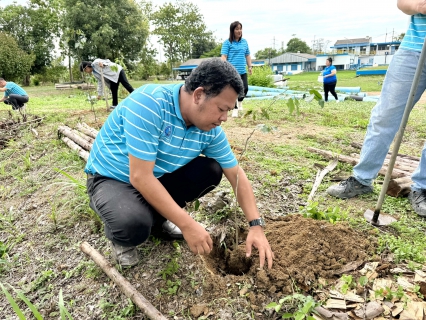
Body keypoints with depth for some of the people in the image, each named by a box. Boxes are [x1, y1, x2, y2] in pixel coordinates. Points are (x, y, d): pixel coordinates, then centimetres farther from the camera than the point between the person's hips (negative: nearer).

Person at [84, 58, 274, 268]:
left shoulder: (210, 129, -12)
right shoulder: (148, 103, -32)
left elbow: (236, 175, -4)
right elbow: (140, 177, -34)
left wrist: (256, 226, -11)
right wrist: (187, 225, -30)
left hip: (158, 176, 6)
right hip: (111, 178, -5)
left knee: (211, 171, -9)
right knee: (134, 223, -35)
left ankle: (158, 217, 8)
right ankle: (122, 237, 4)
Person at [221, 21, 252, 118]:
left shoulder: (244, 41, 14)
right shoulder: (227, 42, -1)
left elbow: (247, 55, 21)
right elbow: (224, 56, -6)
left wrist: (250, 66, 15)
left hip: (243, 71, 5)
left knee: (245, 89, 6)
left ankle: (240, 102, 35)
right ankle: (235, 109, 10)